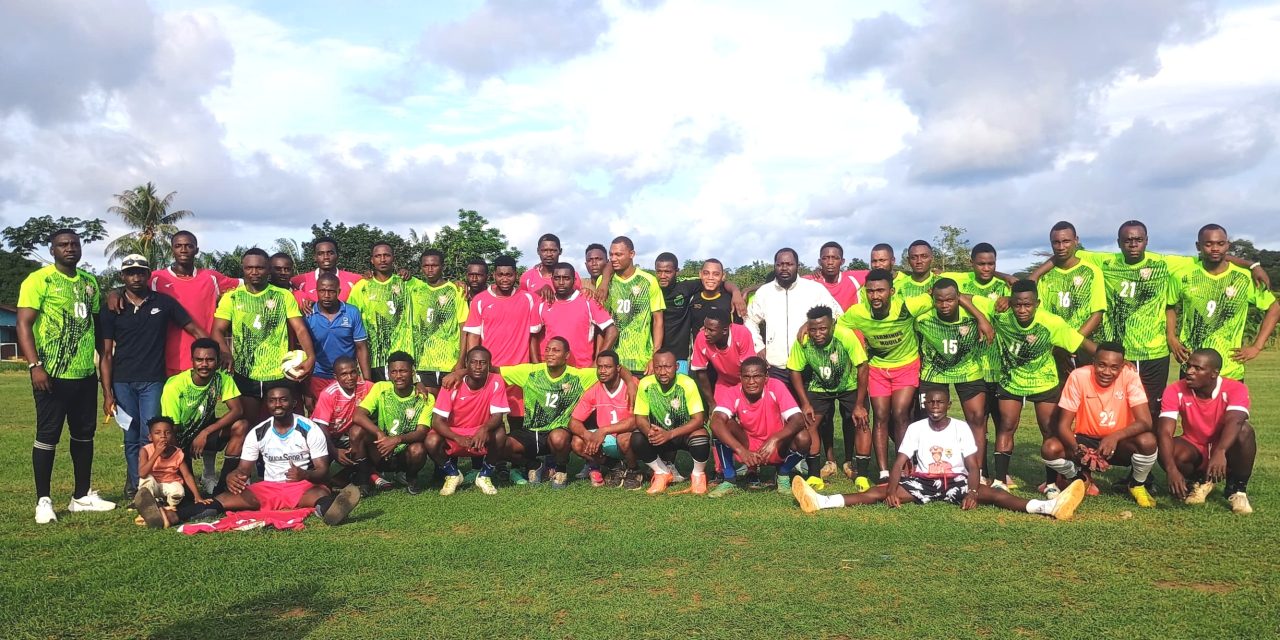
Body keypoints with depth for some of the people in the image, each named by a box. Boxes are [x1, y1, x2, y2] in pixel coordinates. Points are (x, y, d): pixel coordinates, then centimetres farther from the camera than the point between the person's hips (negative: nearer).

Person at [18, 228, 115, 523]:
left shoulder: (90, 282, 12)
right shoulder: (38, 280, -6)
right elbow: (24, 324, -12)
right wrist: (34, 365, -21)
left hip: (86, 373, 6)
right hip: (52, 374, -6)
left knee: (84, 434, 11)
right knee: (47, 435, 0)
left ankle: (82, 496, 22)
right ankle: (43, 500, 10)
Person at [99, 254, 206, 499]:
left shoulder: (164, 303, 3)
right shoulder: (112, 309, 4)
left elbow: (196, 330, 6)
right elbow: (106, 354, 3)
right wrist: (107, 393, -3)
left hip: (153, 381, -1)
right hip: (122, 382, 1)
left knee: (150, 438, -6)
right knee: (131, 438, 6)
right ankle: (134, 486, 17)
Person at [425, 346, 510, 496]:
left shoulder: (496, 382, -15)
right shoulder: (453, 384, -18)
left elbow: (497, 416, -19)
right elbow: (437, 421, -20)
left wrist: (485, 429, -43)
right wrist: (458, 438, -38)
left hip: (482, 436, 0)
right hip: (454, 435, 0)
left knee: (500, 434, -31)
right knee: (431, 441, -29)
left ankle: (485, 476, -3)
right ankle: (452, 474, 4)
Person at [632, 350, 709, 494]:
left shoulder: (687, 384, -24)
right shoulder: (646, 384, -17)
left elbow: (698, 420, -26)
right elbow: (640, 418, -11)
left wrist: (670, 434, -38)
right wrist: (649, 432, -36)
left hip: (686, 432, -3)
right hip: (660, 433, 3)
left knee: (700, 438, -35)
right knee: (637, 439, -24)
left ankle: (698, 475, -2)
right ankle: (662, 473, 3)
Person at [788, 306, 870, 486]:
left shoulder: (846, 336, -34)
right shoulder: (802, 341, -28)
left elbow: (862, 367, -25)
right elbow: (795, 371, -13)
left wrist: (859, 405, -22)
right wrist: (805, 403, -14)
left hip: (849, 385, -2)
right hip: (820, 387, 2)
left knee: (860, 422, -14)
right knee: (810, 422, -12)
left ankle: (861, 475, -1)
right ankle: (830, 462, 9)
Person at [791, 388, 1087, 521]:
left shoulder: (961, 428, 1)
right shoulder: (915, 428, 3)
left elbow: (972, 465, -5)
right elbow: (900, 463, -4)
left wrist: (972, 492, -25)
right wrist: (892, 489, -23)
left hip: (956, 482, 0)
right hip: (922, 481, 1)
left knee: (990, 492, -28)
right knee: (881, 490, -21)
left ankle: (1048, 506, -46)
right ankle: (821, 501, -37)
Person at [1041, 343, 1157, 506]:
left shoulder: (1130, 376, -18)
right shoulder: (1078, 376, -19)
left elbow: (1145, 422, -23)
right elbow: (1063, 425, -17)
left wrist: (1115, 436, -42)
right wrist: (1077, 450, -38)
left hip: (1120, 443, 0)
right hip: (1086, 440, 0)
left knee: (1148, 441, -31)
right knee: (1049, 448, -27)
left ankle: (1137, 484, 3)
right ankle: (1081, 478, 8)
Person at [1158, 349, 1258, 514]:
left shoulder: (1235, 389, -20)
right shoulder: (1175, 391, -17)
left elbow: (1234, 422, -40)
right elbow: (1165, 432, -27)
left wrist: (1220, 452, -60)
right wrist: (1171, 469, -43)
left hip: (1225, 452, -1)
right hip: (1194, 450, 1)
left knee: (1245, 431, -32)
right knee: (1168, 453, -32)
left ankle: (1237, 488, -9)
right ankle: (1198, 482, 4)